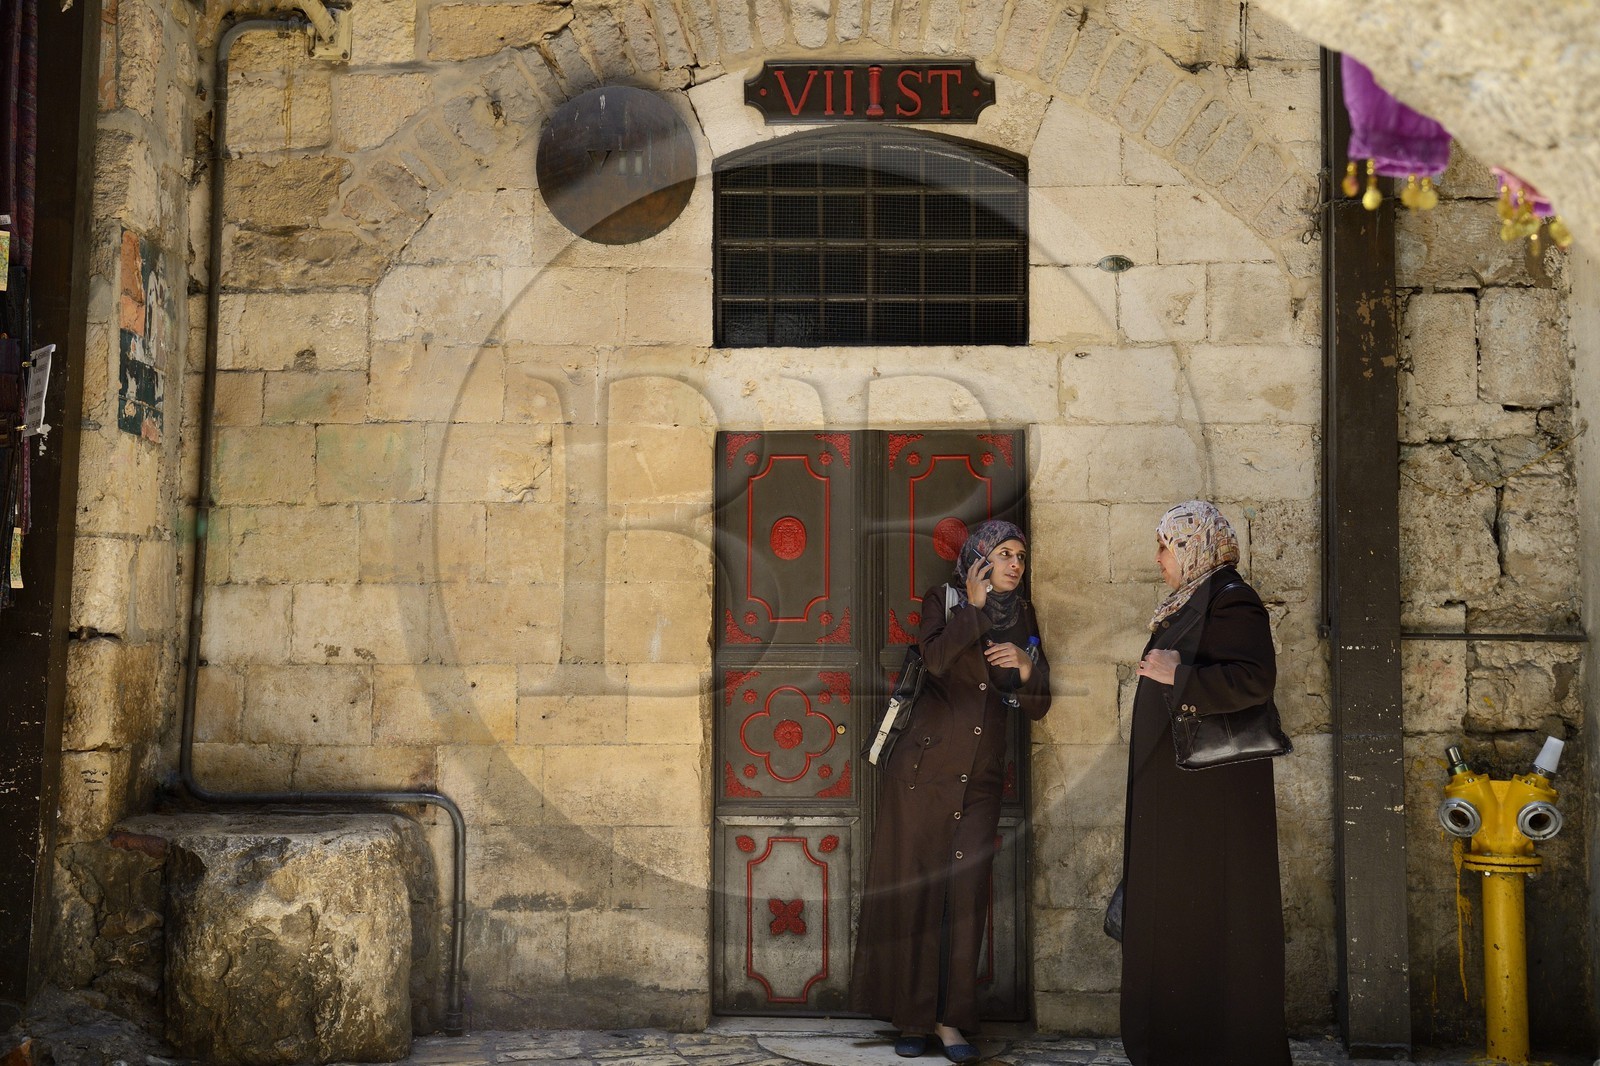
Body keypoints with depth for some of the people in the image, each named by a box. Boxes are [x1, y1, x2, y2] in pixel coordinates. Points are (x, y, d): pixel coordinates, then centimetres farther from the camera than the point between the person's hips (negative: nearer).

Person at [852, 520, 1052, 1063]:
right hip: (922, 769, -3)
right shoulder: (944, 600, 2)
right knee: (911, 890, 0)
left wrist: (1026, 667, -7)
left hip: (980, 779, 3)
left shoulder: (1022, 618, 13)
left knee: (965, 896, -3)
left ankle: (948, 1018, 4)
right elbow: (937, 657, -20)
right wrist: (974, 605, -13)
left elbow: (1036, 708, 11)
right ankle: (912, 1017, 9)